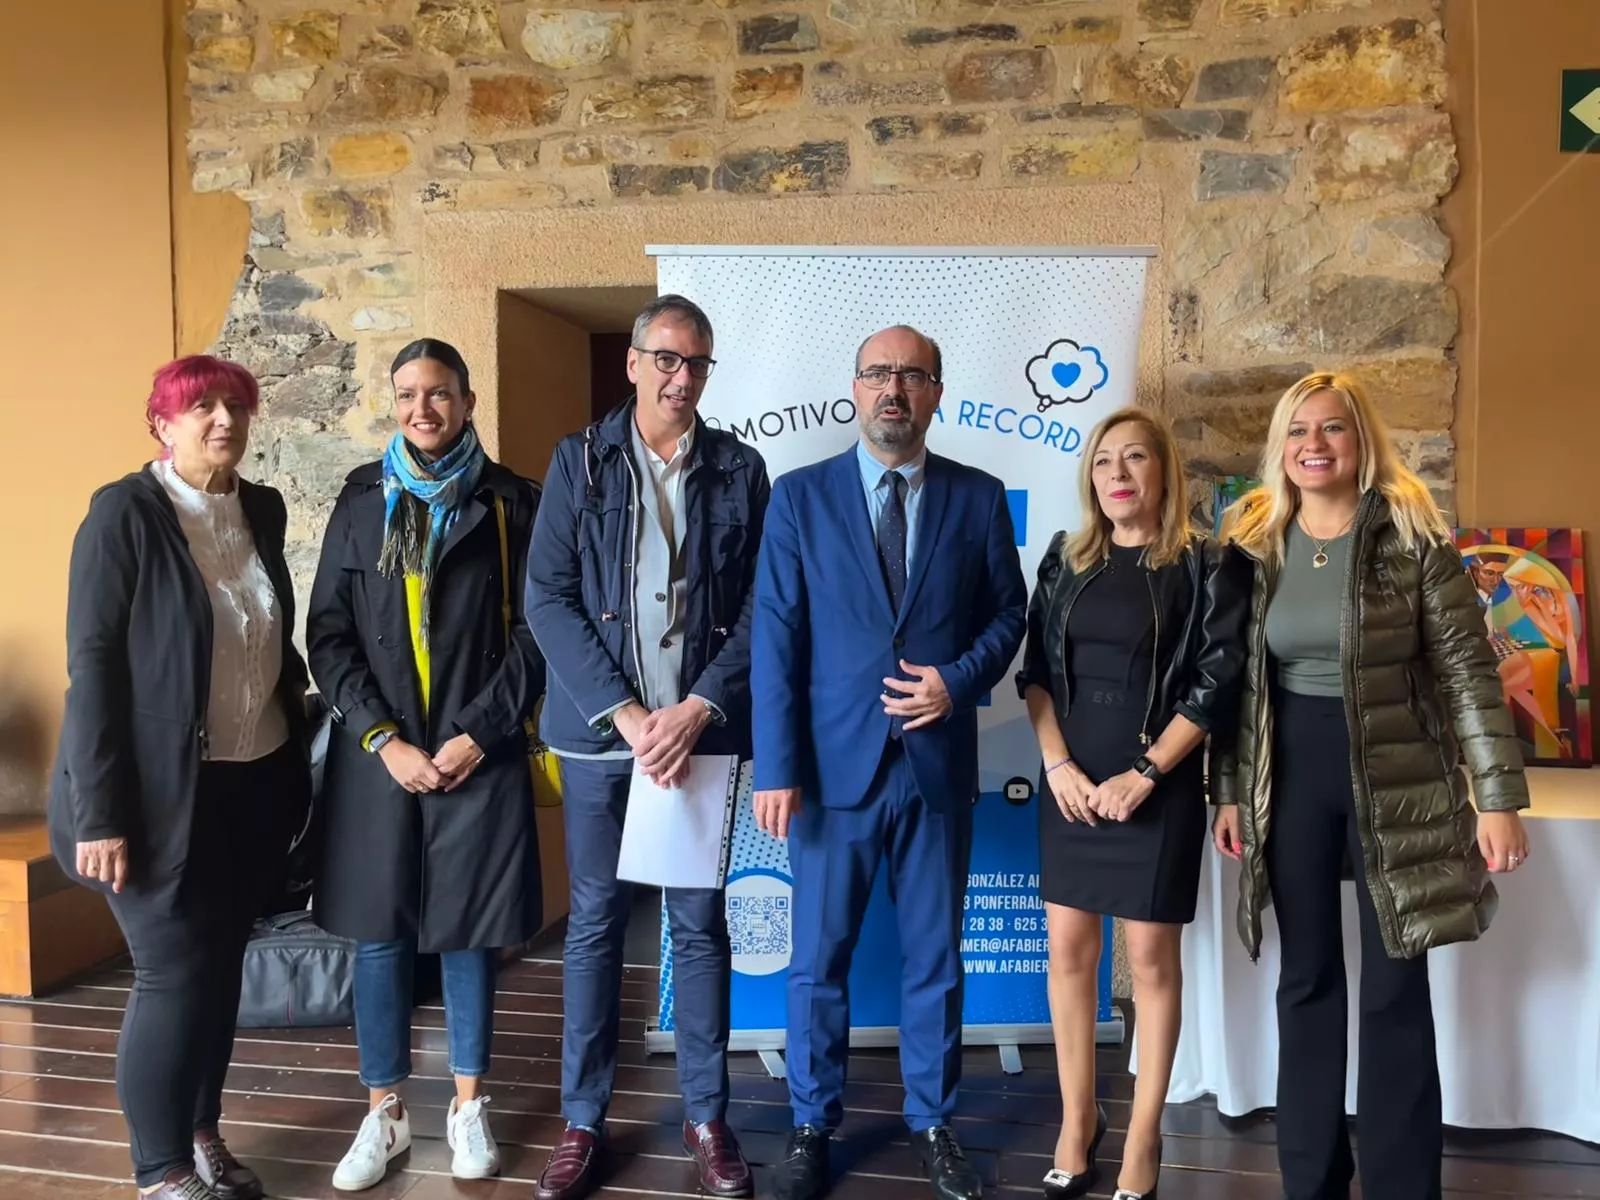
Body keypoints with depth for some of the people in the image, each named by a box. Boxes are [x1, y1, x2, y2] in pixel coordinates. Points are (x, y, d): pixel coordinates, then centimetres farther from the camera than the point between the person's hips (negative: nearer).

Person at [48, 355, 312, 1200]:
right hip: (167, 792, -5)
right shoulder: (124, 512, -11)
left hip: (257, 782, 6)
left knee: (222, 965, 15)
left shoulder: (263, 510, 6)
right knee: (173, 974, 2)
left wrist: (293, 688, 1)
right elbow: (91, 662, -14)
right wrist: (101, 811, -18)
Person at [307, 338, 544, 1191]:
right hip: (377, 754, 2)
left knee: (467, 932, 9)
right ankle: (384, 1112, 25)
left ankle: (468, 1108, 26)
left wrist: (477, 733, -10)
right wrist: (383, 738, -8)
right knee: (379, 935, 8)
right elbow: (328, 632, 2)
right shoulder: (362, 498, 5)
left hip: (480, 755, -1)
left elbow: (536, 632, -2)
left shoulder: (510, 502, 0)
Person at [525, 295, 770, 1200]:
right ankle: (583, 1122, 24)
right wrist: (624, 712, -12)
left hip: (700, 730, 0)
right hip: (601, 730, 0)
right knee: (596, 924, 9)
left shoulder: (741, 470, 4)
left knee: (701, 924, 9)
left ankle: (707, 1117, 25)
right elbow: (548, 598, -4)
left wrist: (698, 709, -12)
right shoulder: (579, 461, 3)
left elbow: (761, 608, 0)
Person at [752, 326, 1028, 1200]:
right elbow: (775, 637, -5)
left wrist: (960, 680, -11)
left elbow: (1008, 611, 8)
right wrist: (776, 767, -10)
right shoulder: (800, 496, 0)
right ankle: (812, 1126, 29)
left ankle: (933, 1124, 32)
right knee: (818, 959, 10)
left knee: (935, 958, 14)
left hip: (938, 763, 1)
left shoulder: (978, 498, 4)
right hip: (834, 762, -1)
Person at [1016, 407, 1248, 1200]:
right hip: (1070, 782, 4)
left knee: (1151, 957, 4)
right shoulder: (1065, 560, 8)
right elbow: (1036, 670, 6)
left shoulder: (1208, 566, -3)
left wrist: (1143, 774, -13)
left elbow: (1217, 682, -8)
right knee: (1069, 948, 8)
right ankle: (1077, 1119, 23)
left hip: (1158, 787, -3)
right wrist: (1058, 763, -7)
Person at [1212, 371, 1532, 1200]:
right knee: (1307, 980, 12)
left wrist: (1500, 795, -11)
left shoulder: (1413, 535, -6)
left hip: (1397, 776, -2)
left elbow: (1467, 668, -7)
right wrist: (1229, 792, 6)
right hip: (1291, 775, 3)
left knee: (1396, 989, 5)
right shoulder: (1253, 543, 3)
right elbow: (1238, 681, 7)